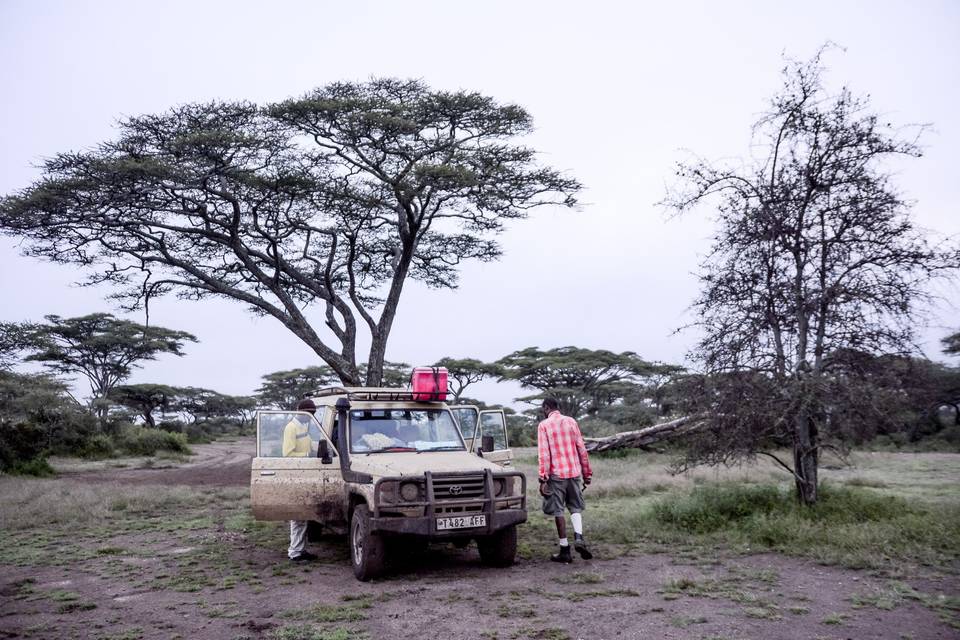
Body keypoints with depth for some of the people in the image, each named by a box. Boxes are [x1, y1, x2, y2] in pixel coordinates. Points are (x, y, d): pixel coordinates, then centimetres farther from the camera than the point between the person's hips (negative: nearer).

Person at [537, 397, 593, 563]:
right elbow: (582, 449, 6)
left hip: (556, 474, -3)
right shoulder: (571, 421, 7)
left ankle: (565, 550, 7)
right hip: (574, 472, 3)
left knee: (558, 511, 5)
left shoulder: (544, 425, -4)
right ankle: (579, 538, -8)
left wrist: (543, 478, -10)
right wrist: (587, 473, 12)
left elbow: (543, 453, -10)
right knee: (576, 507, 15)